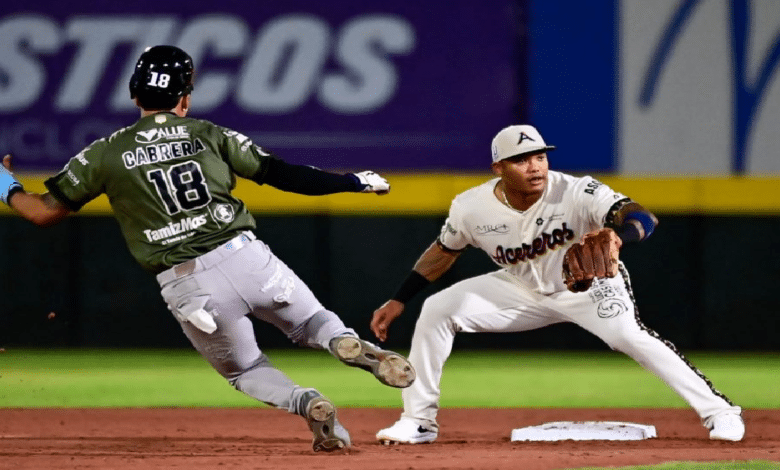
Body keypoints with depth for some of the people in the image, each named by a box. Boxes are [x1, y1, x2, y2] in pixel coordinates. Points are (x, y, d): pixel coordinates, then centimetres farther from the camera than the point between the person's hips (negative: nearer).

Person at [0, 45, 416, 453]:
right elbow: (281, 174, 7)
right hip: (247, 259, 0)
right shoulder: (210, 135, 10)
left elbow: (45, 212, 8)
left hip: (188, 288, 0)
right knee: (313, 322, 20)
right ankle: (350, 346, -18)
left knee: (245, 371, 22)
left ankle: (307, 404, -10)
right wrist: (352, 182, 17)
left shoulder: (107, 154, 7)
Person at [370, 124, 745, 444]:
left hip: (590, 284, -4)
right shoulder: (471, 208, -20)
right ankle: (418, 422, 0)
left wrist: (616, 236, -68)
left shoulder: (576, 193, -32)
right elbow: (444, 251, 1)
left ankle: (718, 412, -23)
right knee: (437, 310, -12)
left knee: (627, 335, -31)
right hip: (523, 291, 4)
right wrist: (397, 302, 0)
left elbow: (643, 218, -45)